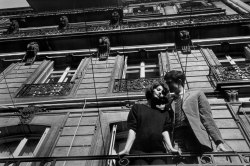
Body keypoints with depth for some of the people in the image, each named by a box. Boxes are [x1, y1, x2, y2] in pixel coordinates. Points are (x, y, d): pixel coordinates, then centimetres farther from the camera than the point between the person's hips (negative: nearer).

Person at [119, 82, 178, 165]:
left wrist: (170, 147, -9)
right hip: (138, 149, -1)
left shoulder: (164, 112, 23)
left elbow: (165, 131, 10)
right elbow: (132, 130, 5)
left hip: (157, 150, 2)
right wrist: (126, 149, -9)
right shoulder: (137, 107, 16)